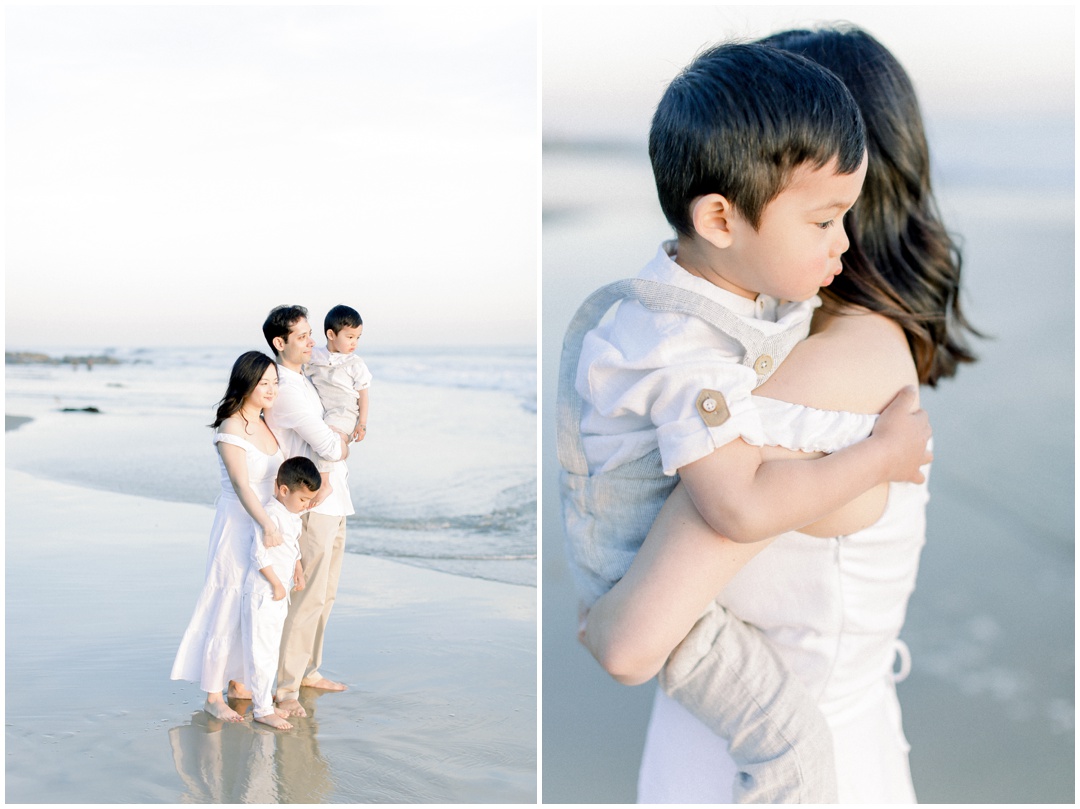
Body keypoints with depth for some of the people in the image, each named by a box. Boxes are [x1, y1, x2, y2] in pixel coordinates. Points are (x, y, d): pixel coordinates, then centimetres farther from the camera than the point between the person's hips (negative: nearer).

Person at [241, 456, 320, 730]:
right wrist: (276, 584, -17)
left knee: (272, 648, 16)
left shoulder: (293, 515, 10)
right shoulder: (271, 514, -20)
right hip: (263, 593, -10)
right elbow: (260, 554, -22)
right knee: (262, 651, -5)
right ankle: (262, 709, 1)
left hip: (280, 593, 10)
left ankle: (263, 700, 26)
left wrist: (298, 570, 7)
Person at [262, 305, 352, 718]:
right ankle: (285, 687, -2)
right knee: (308, 597, -8)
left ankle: (309, 669, 29)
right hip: (313, 505, -10)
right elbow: (329, 447, -20)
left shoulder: (306, 382, 14)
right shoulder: (285, 390, -18)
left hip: (332, 499, 10)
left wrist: (328, 479, -1)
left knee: (325, 594, 17)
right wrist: (342, 440, 1)